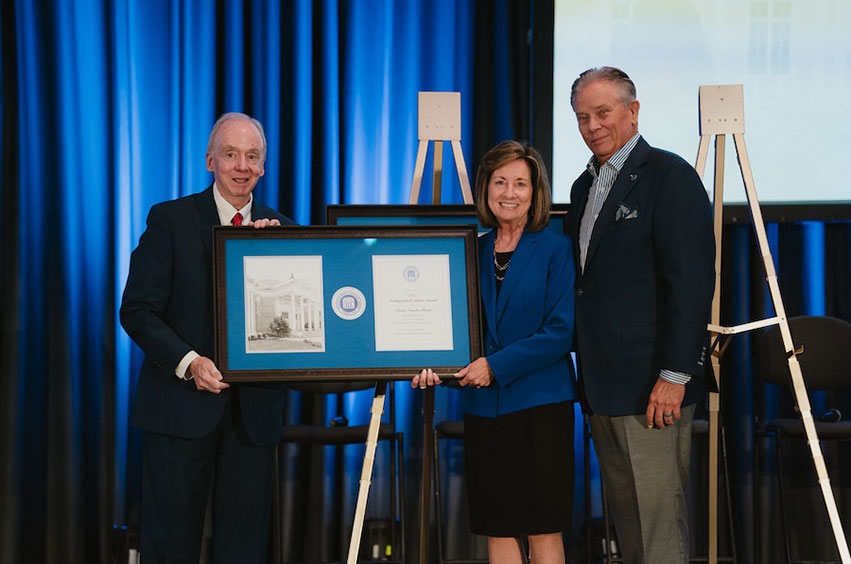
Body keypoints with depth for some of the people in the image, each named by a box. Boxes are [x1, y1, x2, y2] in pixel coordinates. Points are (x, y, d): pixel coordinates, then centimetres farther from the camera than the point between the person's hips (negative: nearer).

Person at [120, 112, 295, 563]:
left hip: (254, 408, 3)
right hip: (181, 403, -3)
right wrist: (188, 362, -18)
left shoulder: (277, 229, 10)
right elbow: (137, 311, -5)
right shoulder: (170, 220, 0)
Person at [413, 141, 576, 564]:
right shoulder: (473, 251, 11)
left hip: (540, 402, -5)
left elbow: (560, 331, -10)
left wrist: (496, 366, -16)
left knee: (543, 529, -2)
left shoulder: (555, 249, -3)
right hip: (484, 406, 5)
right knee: (497, 529, 7)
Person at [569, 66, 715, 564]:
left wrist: (675, 375, -20)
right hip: (603, 383, 9)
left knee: (659, 516, -7)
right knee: (624, 511, 12)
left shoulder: (671, 177, -10)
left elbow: (691, 281, -16)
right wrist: (588, 375, 16)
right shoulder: (585, 186, 17)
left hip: (653, 384, -8)